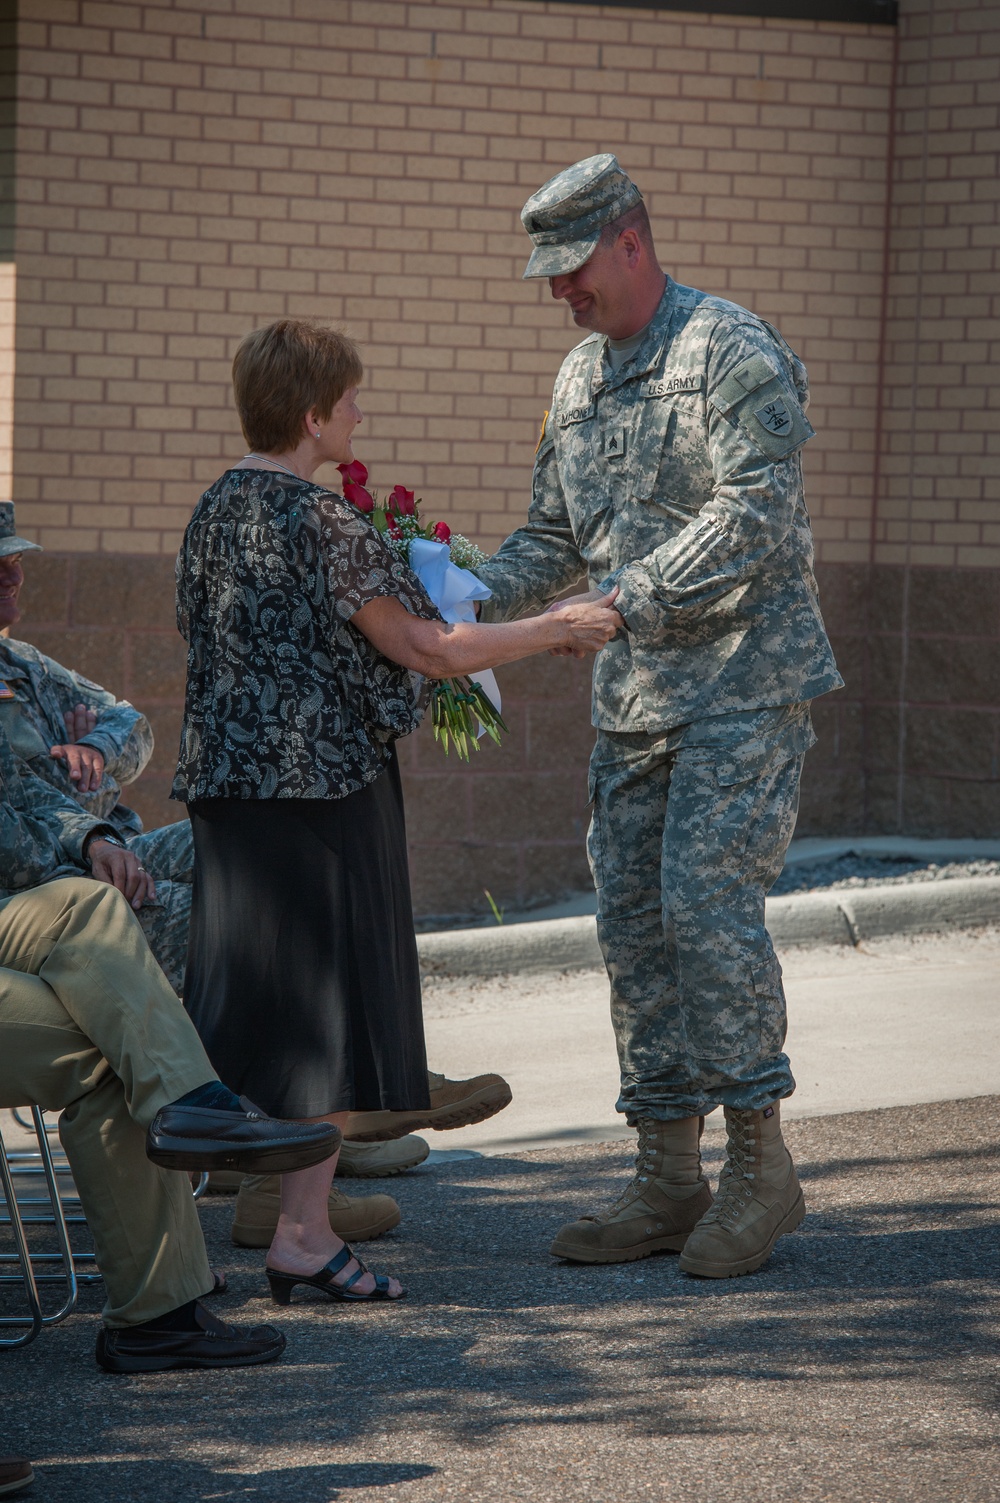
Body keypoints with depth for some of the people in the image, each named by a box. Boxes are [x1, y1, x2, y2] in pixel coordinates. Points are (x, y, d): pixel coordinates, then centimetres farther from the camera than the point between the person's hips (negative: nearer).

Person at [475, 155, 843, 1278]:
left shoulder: (734, 353, -9)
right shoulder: (578, 380, 16)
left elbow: (753, 519, -19)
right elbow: (555, 540, 20)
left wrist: (618, 600, -23)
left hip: (743, 683, -8)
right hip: (635, 695, 8)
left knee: (707, 906, -14)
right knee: (633, 923, 6)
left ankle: (759, 1164, -2)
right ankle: (668, 1178, 13)